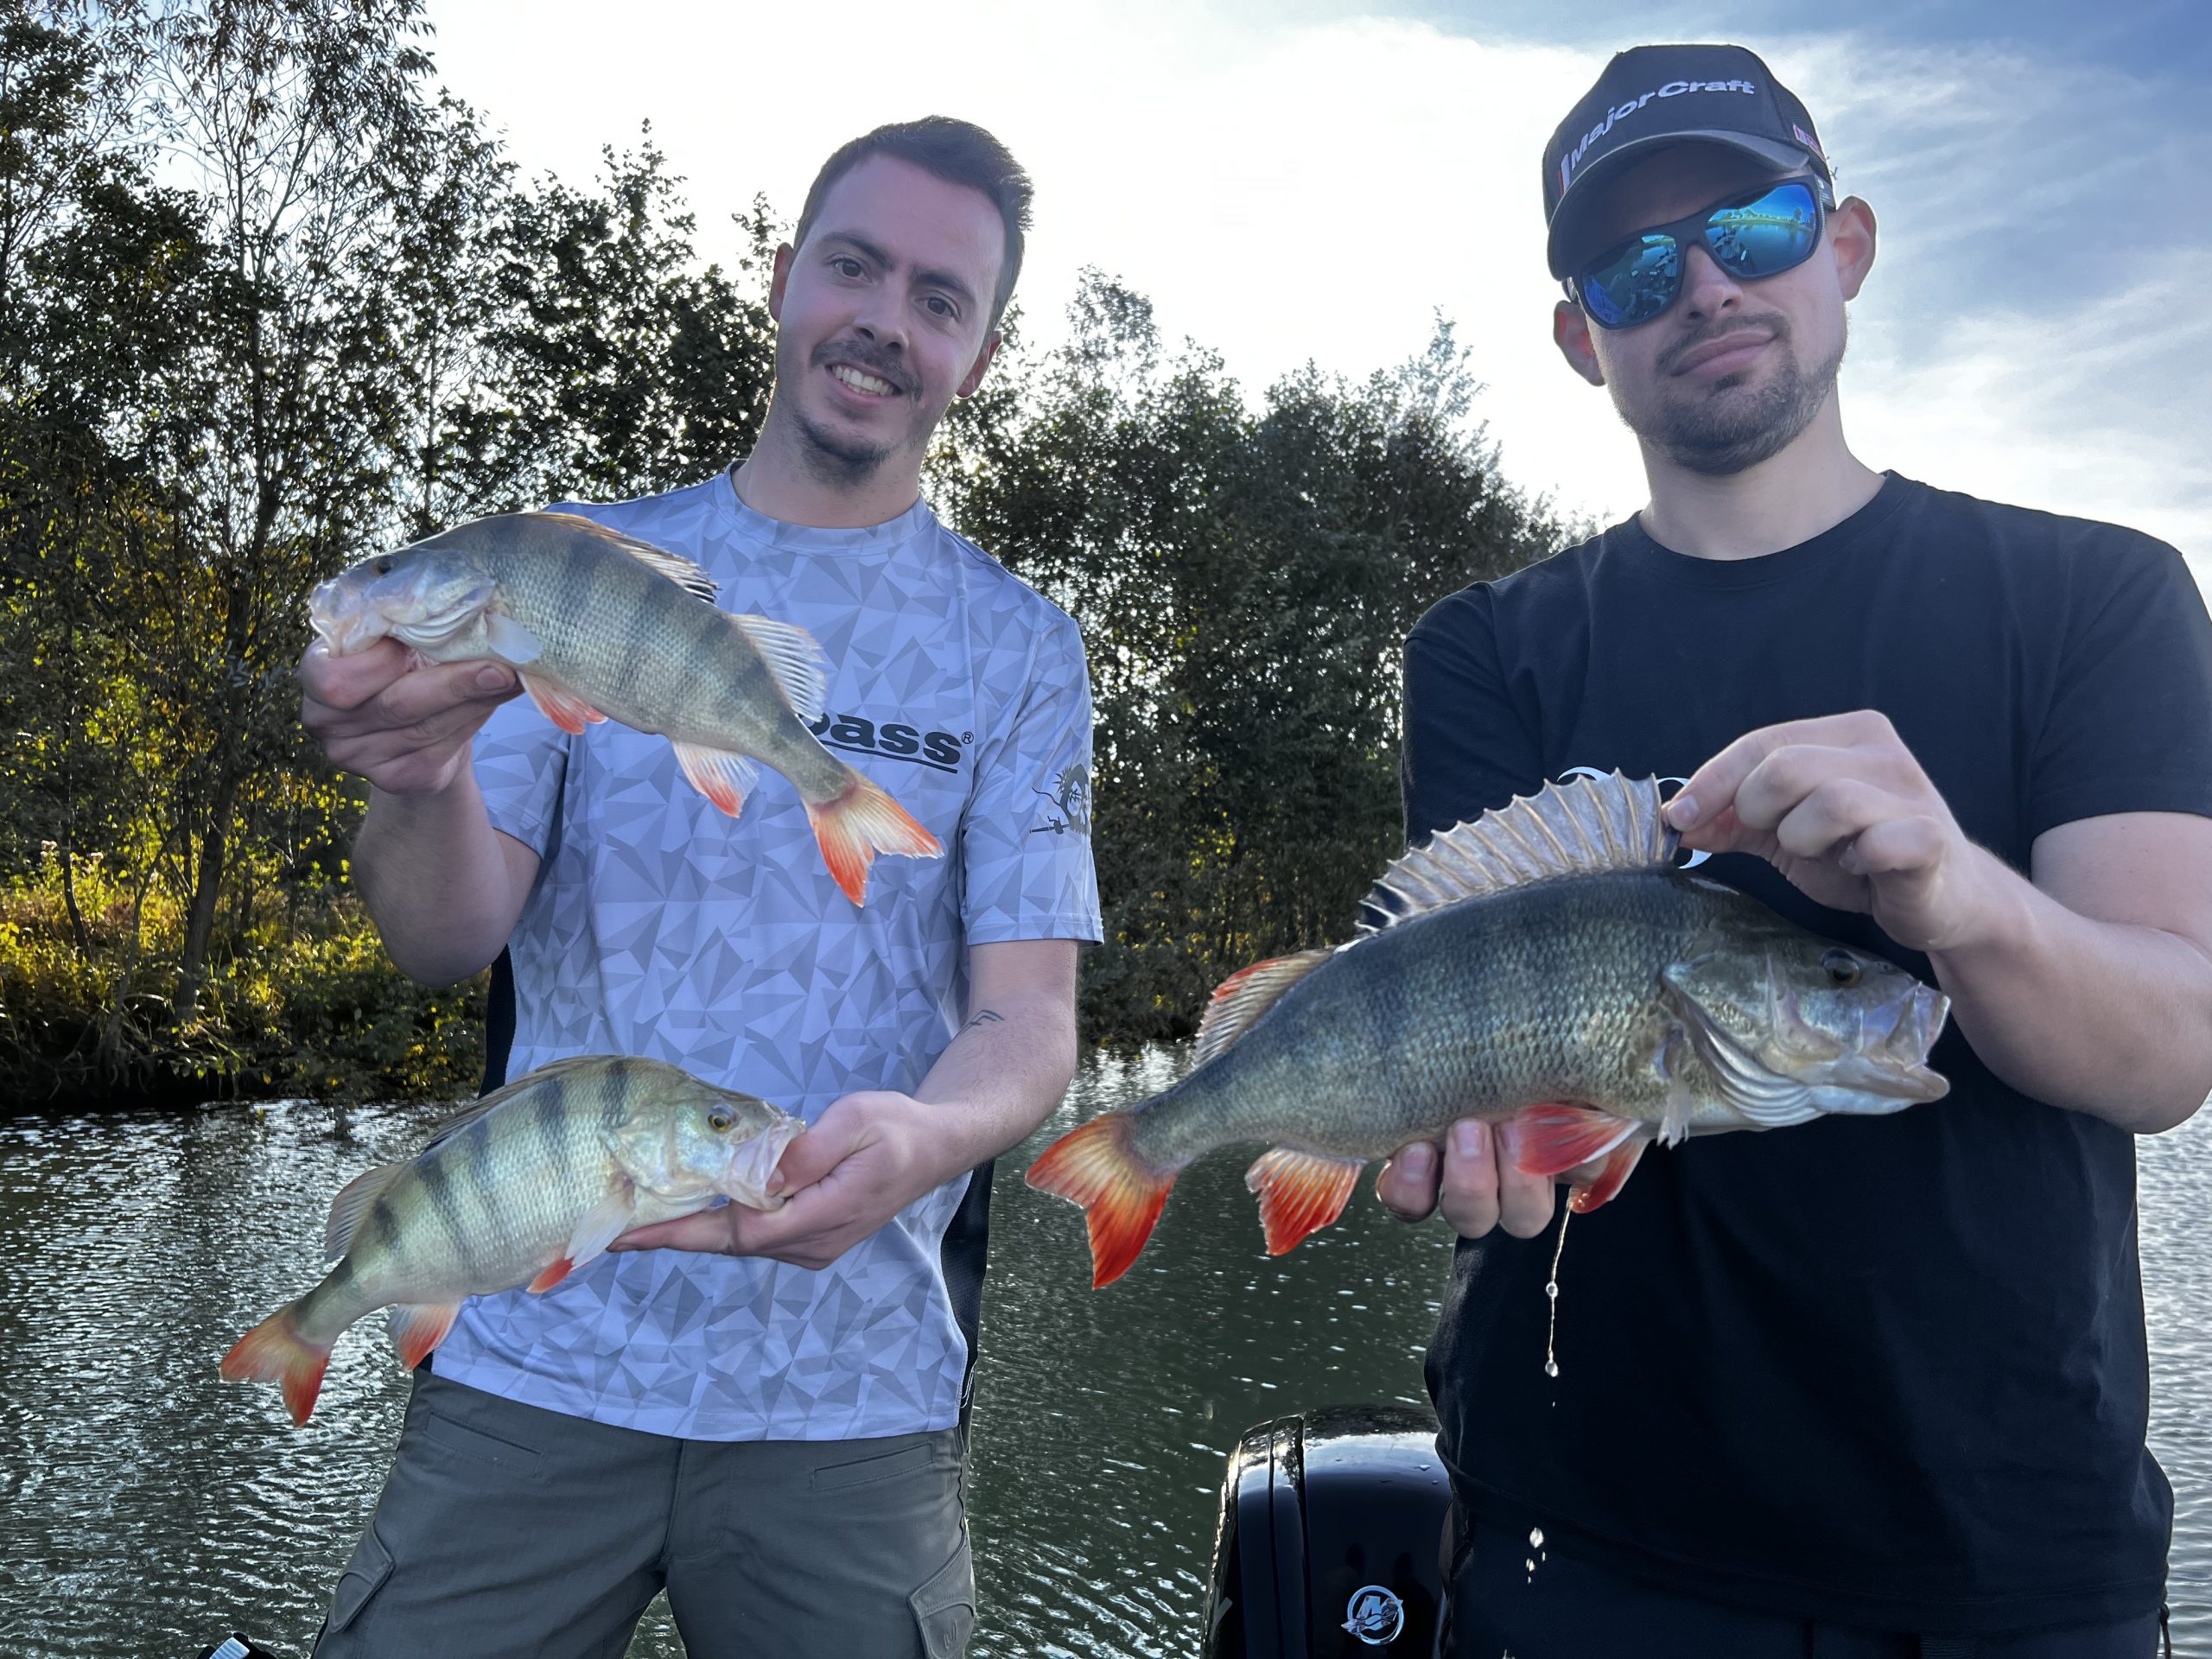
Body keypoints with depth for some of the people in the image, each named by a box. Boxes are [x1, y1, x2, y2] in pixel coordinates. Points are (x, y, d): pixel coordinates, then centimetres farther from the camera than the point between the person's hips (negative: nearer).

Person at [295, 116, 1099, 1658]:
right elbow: (456, 937, -3)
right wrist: (417, 779, -26)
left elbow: (1029, 1019, -6)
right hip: (538, 1359, 1)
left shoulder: (1019, 649, 0)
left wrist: (914, 1142, -29)